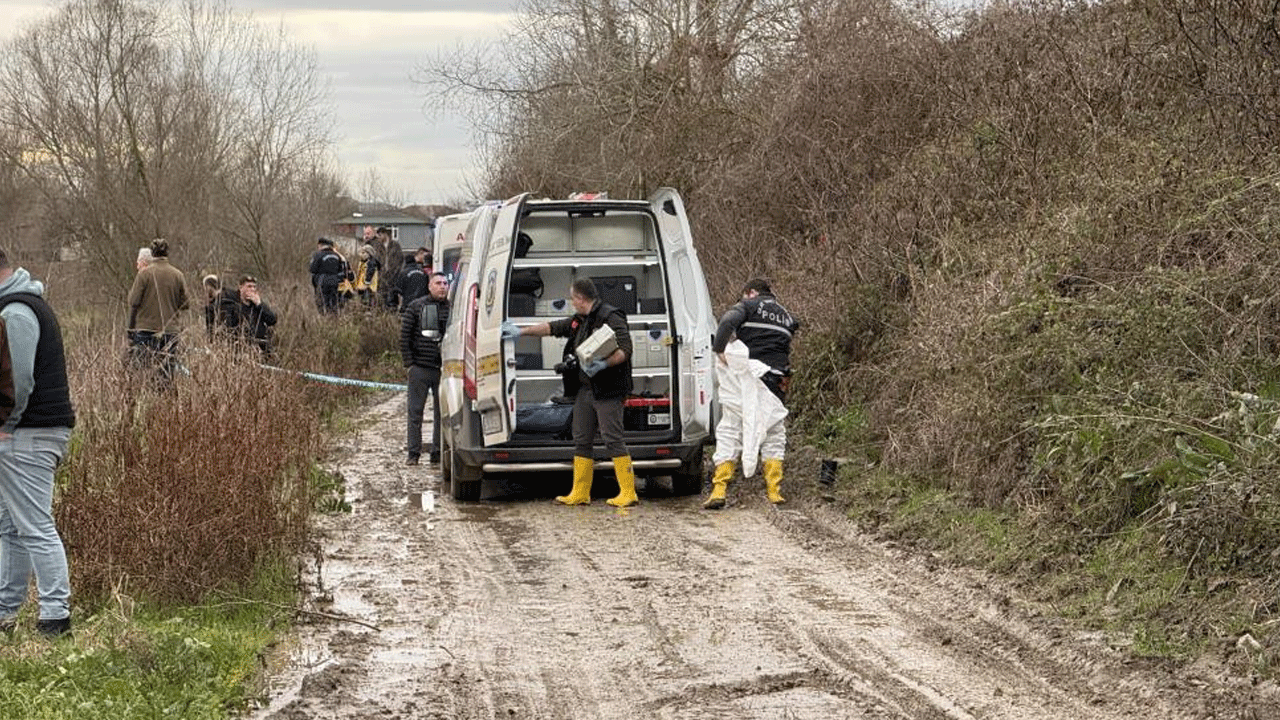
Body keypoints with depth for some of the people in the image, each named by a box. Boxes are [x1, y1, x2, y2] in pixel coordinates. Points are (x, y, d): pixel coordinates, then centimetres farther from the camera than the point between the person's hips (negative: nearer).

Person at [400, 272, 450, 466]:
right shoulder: (416, 307, 1)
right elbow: (404, 336, 2)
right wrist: (409, 362, -4)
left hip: (445, 369, 2)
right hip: (420, 369, -2)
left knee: (442, 412, 5)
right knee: (415, 411, 1)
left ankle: (438, 452, 12)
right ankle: (413, 453, 6)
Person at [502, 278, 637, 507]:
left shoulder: (610, 317, -12)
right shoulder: (579, 320, 17)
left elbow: (625, 350, -18)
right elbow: (552, 328, 27)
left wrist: (604, 364, -32)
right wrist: (521, 332, 31)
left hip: (608, 391, -10)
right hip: (585, 389, 10)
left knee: (612, 438, -11)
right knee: (581, 440, 10)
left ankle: (628, 493, -9)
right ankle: (580, 493, 16)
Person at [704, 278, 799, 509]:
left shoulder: (750, 306, 4)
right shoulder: (786, 316, 22)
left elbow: (727, 321, -15)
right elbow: (786, 350, 19)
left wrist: (719, 350, -12)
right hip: (775, 383, 3)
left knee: (729, 432, 1)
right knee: (774, 434, 14)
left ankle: (719, 490, -7)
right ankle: (774, 491, 9)